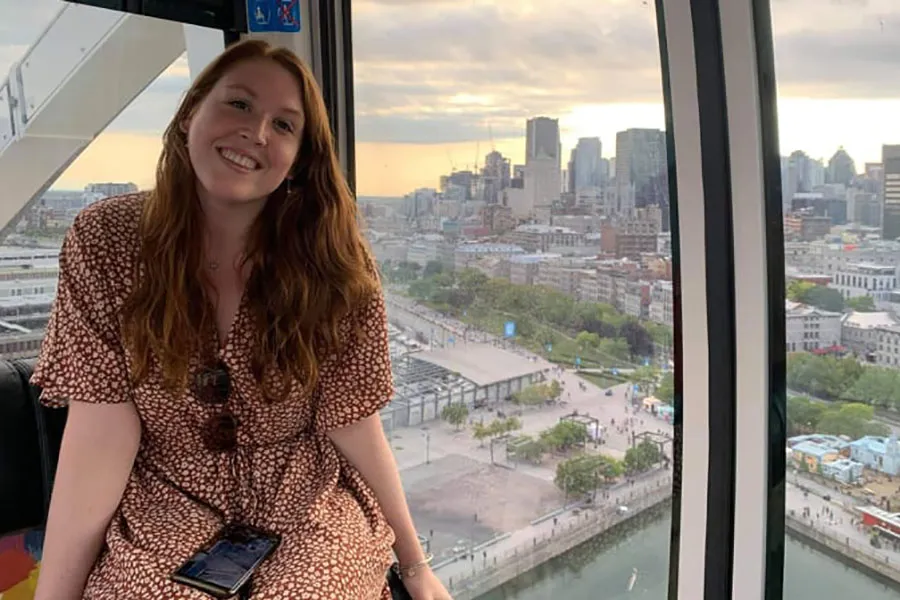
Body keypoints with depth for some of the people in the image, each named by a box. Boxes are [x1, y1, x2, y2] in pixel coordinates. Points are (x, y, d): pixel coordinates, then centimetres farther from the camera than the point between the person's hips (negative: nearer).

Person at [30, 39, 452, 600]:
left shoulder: (334, 260, -10)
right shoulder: (105, 239, -9)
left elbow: (352, 425, -6)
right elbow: (101, 432, -12)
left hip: (310, 512, 1)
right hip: (164, 519, 0)